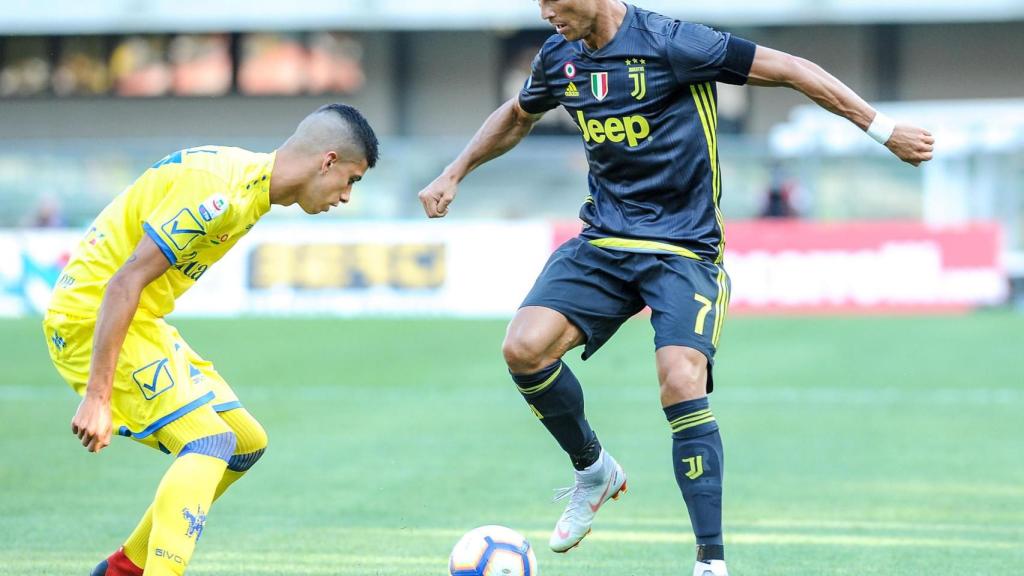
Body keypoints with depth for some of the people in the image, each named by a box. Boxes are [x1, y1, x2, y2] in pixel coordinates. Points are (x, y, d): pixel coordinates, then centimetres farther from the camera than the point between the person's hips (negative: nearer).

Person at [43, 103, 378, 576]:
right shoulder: (221, 191, -23)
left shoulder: (249, 180, 9)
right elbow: (125, 281, -26)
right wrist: (97, 397, -28)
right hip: (92, 319, -10)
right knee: (209, 441, -20)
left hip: (143, 322, 10)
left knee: (247, 443, 12)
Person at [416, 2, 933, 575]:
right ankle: (593, 469, 11)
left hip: (684, 248, -6)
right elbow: (517, 117, 28)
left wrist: (885, 130, -13)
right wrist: (455, 173, 25)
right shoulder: (559, 57, 4)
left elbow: (789, 69, -13)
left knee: (682, 384, -24)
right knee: (524, 347, -16)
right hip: (602, 243, 6)